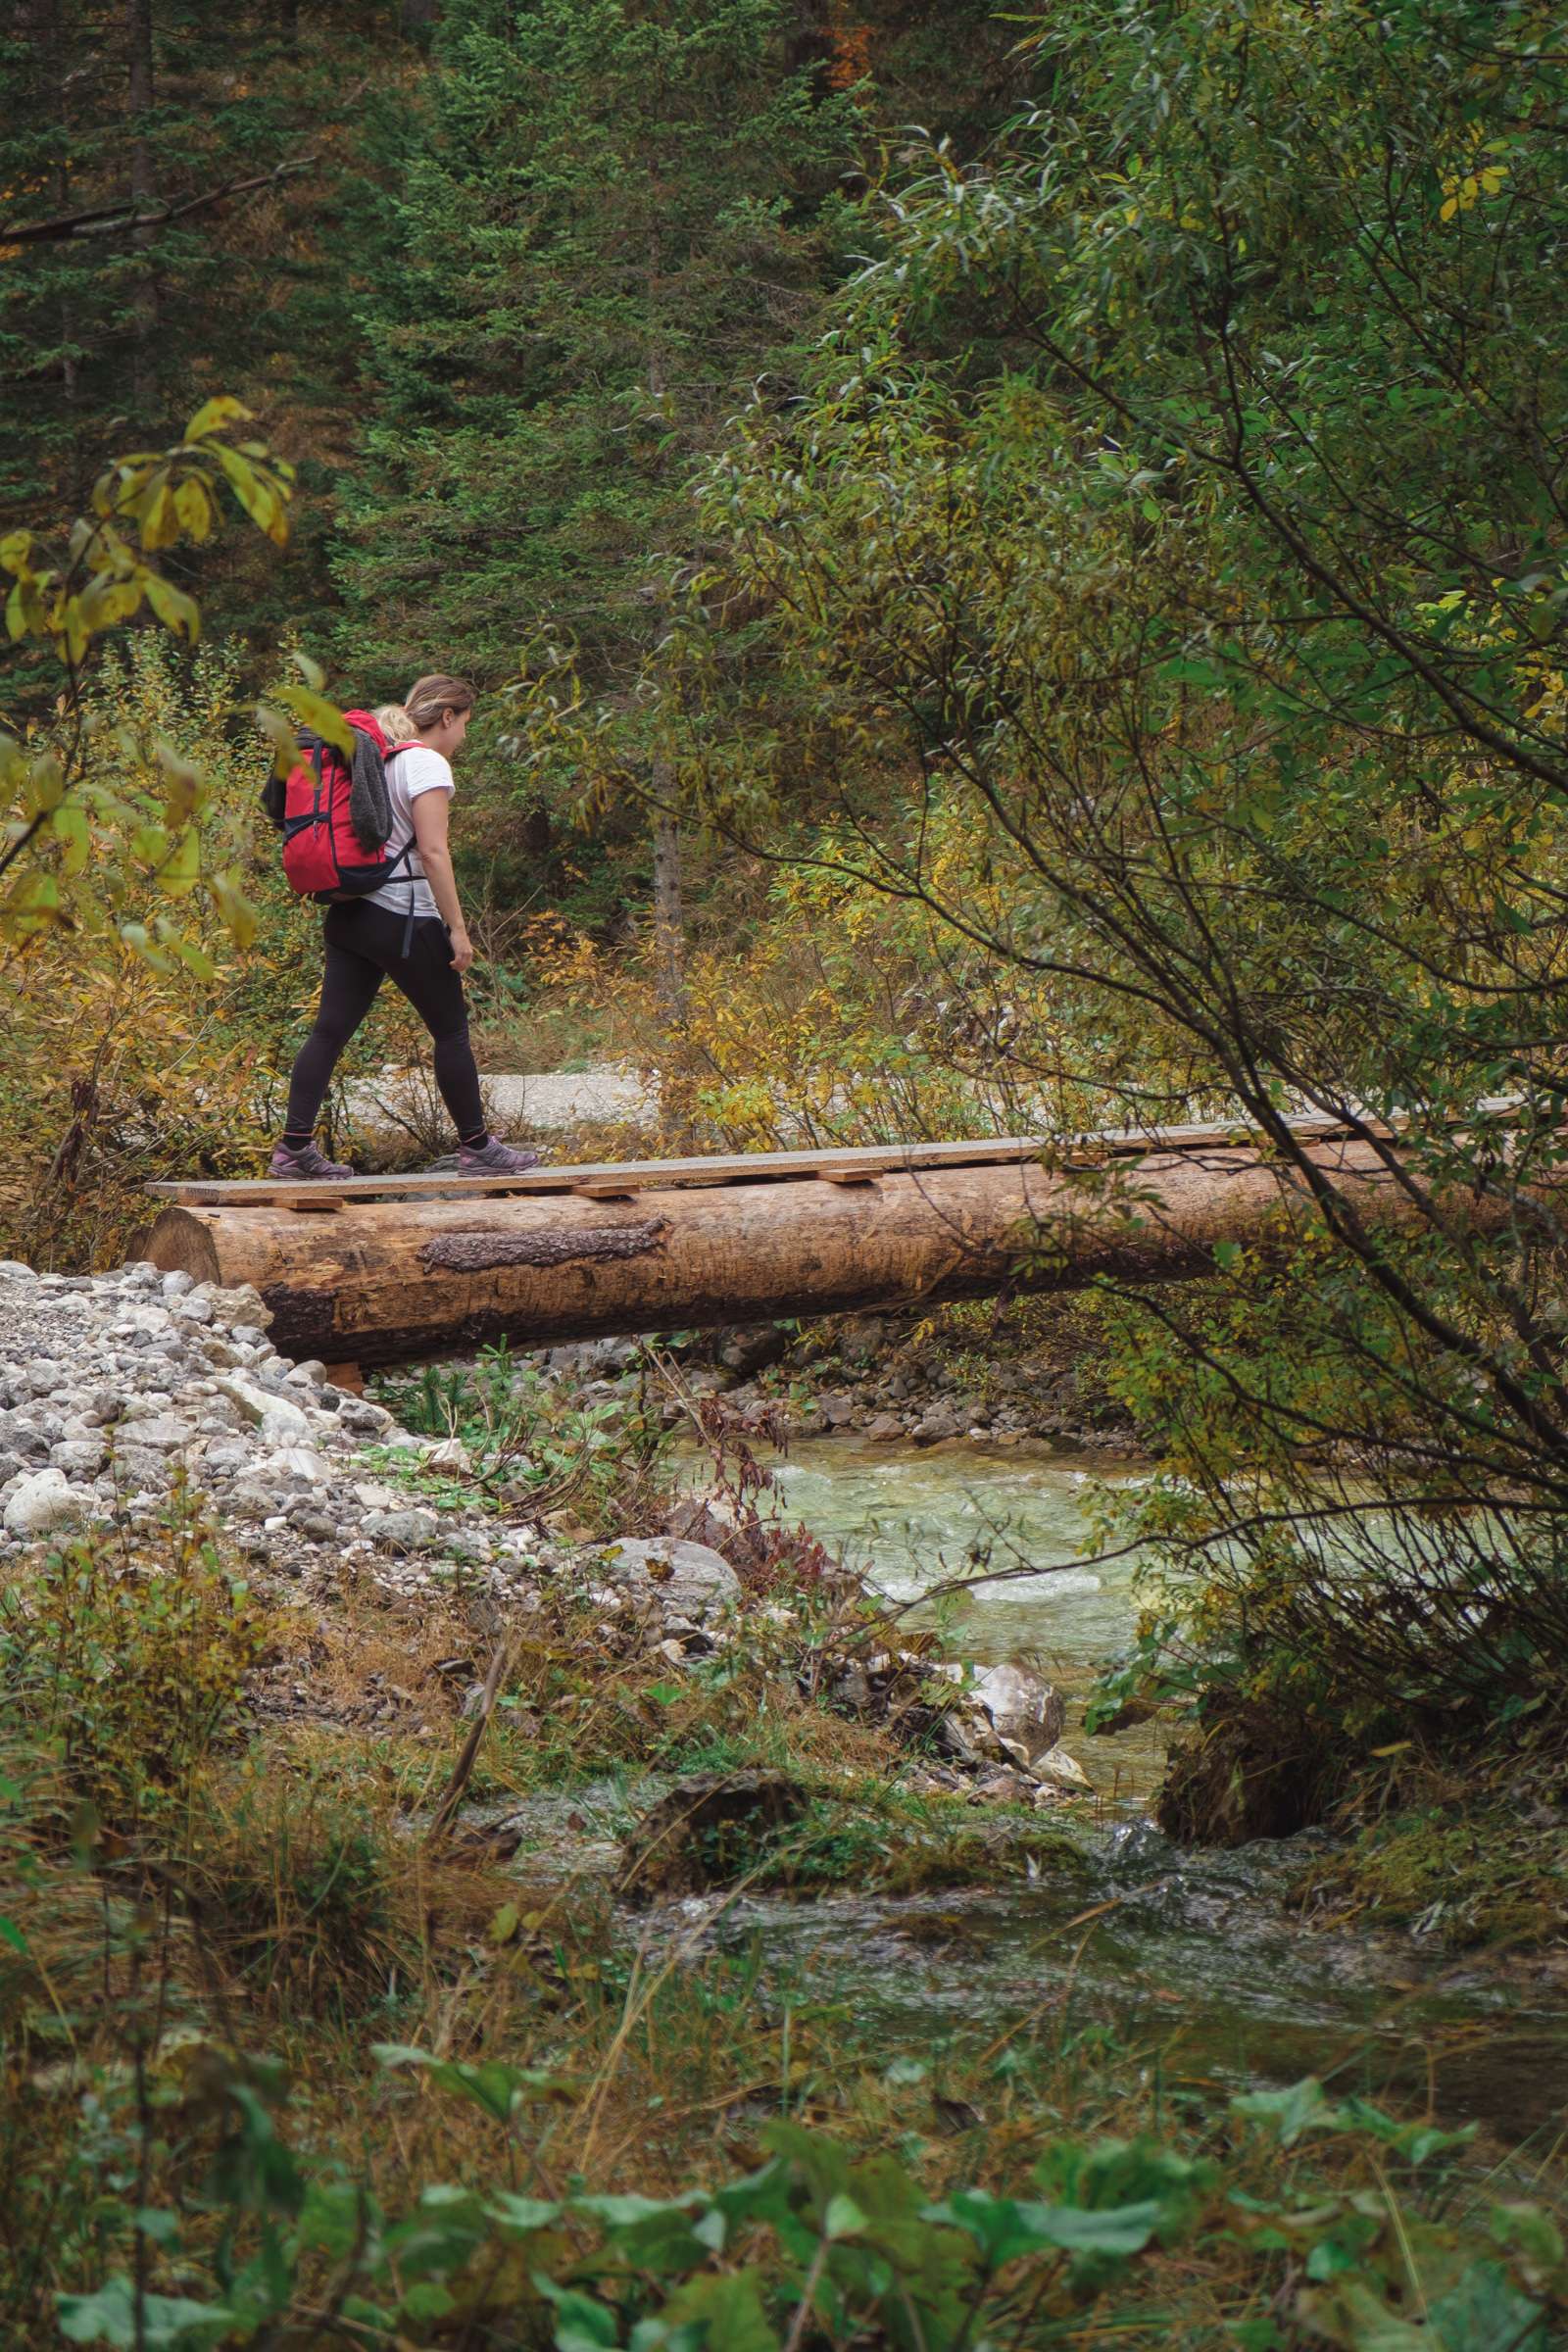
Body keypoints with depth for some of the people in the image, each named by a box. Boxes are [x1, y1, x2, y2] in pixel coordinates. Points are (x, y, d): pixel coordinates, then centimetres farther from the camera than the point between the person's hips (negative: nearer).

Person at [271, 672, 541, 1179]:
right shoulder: (428, 764, -11)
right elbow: (433, 851, -18)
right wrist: (457, 927, -16)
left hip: (350, 913, 8)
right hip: (405, 920, -8)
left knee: (330, 1029, 3)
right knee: (451, 1031, 4)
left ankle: (294, 1147, -2)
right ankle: (476, 1147, 12)